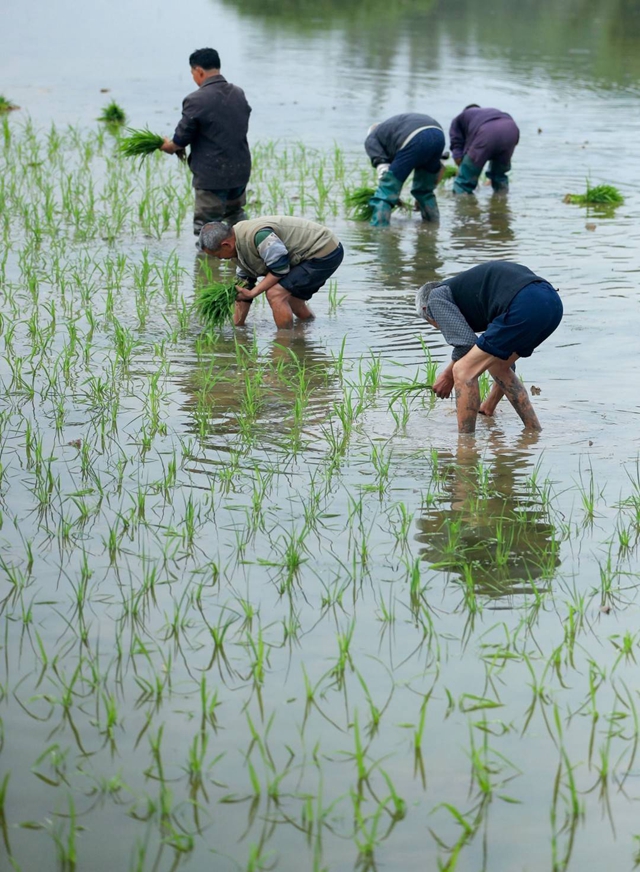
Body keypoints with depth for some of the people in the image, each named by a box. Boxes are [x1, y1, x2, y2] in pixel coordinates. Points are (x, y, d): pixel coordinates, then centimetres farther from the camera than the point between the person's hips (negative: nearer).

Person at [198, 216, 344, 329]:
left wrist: (252, 292, -15)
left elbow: (280, 269, -23)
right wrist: (237, 326, 15)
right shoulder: (240, 245, 7)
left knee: (276, 294, -16)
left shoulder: (258, 235, -29)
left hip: (325, 254, -10)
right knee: (290, 297, 23)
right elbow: (243, 290, 14)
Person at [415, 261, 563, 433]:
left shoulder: (436, 298, 16)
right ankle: (534, 432, 33)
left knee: (464, 371, 1)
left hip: (525, 307, -9)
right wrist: (489, 406, 55)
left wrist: (449, 376, 20)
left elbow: (466, 343, 1)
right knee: (497, 365, 30)